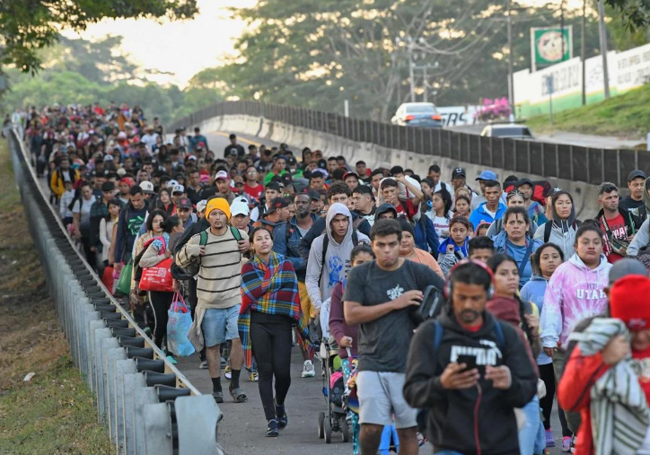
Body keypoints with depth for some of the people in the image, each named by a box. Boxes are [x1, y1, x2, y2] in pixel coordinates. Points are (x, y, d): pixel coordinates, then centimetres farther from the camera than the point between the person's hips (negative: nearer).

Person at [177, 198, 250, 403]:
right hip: (209, 302, 0)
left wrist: (250, 246, -2)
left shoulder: (239, 235, 1)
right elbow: (179, 261, 7)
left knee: (238, 340, -11)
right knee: (212, 345, 5)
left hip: (235, 299, 0)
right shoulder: (198, 240, -3)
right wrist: (189, 251, -15)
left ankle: (235, 385, 5)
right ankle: (216, 389, 16)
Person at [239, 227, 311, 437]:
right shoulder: (248, 268, 8)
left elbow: (290, 292, 1)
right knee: (265, 371, -3)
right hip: (258, 323, 0)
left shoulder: (285, 264, 10)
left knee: (282, 371, -6)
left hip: (281, 322, 0)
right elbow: (251, 294, -7)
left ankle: (279, 404, 25)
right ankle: (271, 420, -1)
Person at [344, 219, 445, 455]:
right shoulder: (360, 274, 3)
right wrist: (394, 304, -11)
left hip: (409, 363, 1)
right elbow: (351, 315, -7)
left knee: (408, 430, 4)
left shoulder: (418, 272, 2)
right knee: (371, 427, -9)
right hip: (372, 363, 0)